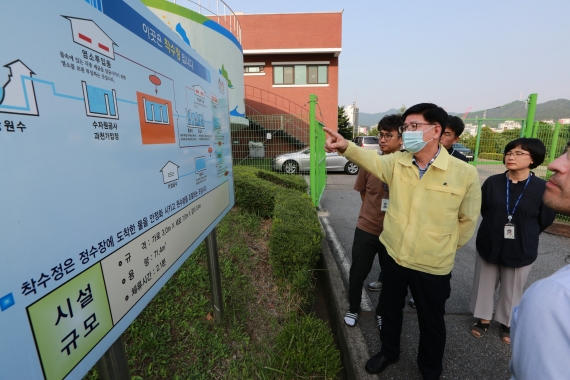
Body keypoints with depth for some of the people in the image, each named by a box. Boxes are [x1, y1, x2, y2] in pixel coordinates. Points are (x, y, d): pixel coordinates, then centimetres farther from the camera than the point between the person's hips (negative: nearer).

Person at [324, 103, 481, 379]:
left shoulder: (465, 174, -13)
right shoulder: (397, 163, -4)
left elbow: (467, 220, -2)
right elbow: (371, 160, -21)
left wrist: (445, 247, 6)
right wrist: (345, 147, -40)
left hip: (432, 266, -2)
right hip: (393, 255, 3)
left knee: (431, 322, 20)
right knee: (389, 309, 23)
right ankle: (388, 352, 52)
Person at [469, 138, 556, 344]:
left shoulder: (542, 188, -12)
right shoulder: (492, 182, -8)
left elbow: (545, 220, 0)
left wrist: (523, 235, 6)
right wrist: (496, 228, 8)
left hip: (521, 250, -1)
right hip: (488, 245, 1)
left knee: (512, 289, 17)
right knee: (484, 284, 14)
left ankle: (507, 323, 40)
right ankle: (483, 318, 35)